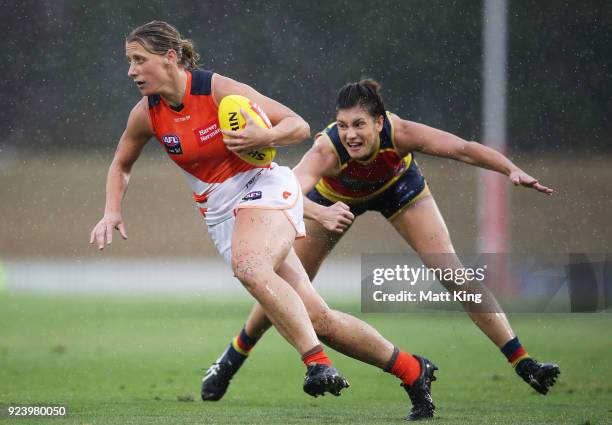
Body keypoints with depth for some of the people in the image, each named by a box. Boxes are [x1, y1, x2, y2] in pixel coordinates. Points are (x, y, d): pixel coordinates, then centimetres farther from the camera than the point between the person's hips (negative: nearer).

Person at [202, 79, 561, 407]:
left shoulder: (397, 133, -39)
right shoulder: (327, 151, -42)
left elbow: (463, 149, -41)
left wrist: (512, 170, -57)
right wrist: (320, 213, -78)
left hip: (396, 184, 0)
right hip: (336, 196, 0)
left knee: (452, 271, -13)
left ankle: (524, 364, -8)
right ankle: (230, 361, 28)